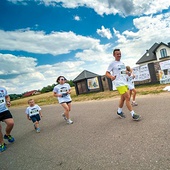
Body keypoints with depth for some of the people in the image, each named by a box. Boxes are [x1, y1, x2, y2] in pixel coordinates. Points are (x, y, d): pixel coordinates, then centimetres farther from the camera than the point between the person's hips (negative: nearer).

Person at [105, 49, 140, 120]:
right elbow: (107, 73, -9)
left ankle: (119, 111, 34)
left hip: (125, 83, 8)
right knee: (127, 97, -12)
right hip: (119, 84, -8)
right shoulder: (112, 63, -6)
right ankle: (133, 114, -5)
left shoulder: (122, 63, 15)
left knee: (123, 98, 16)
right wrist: (111, 76, -30)